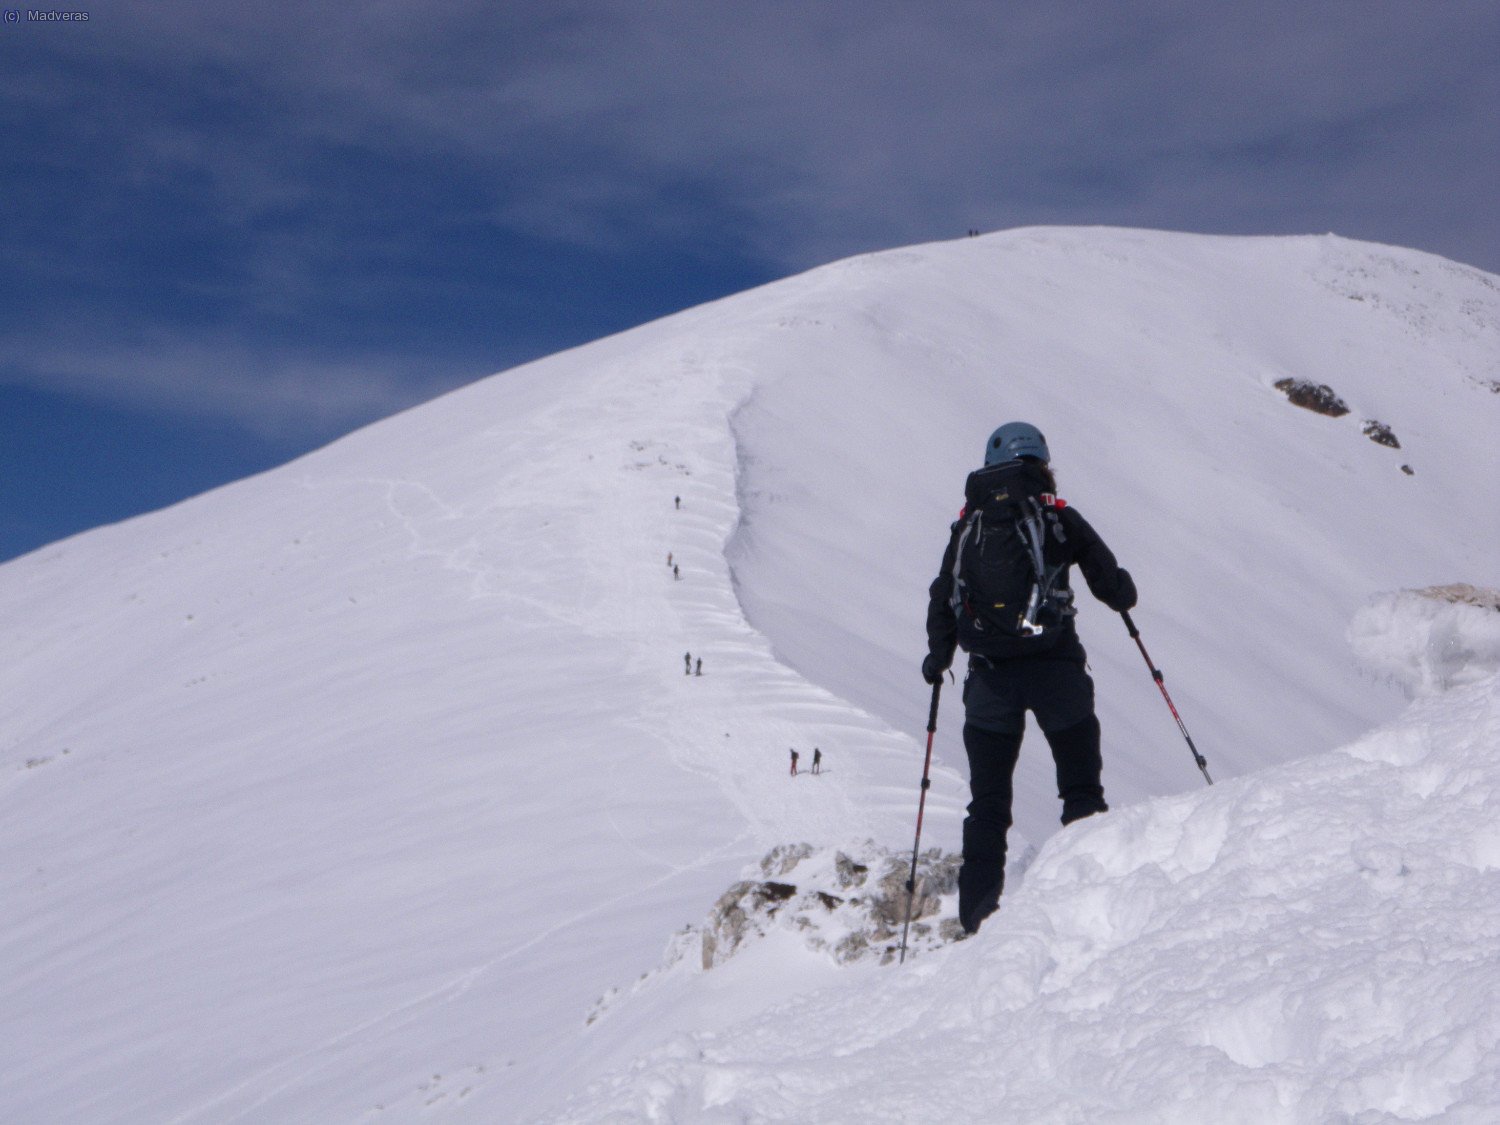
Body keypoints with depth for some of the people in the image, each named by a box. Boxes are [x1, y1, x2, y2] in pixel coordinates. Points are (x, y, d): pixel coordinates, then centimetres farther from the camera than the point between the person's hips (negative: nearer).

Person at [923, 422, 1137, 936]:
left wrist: (937, 658, 25)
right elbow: (1112, 584, 2)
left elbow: (943, 599, 10)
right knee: (1081, 784, 7)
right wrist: (1123, 595, 26)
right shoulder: (1058, 518, 1)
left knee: (988, 798, 8)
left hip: (989, 674, 3)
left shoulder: (968, 526, 9)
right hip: (1053, 666, -3)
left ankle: (978, 916, 4)